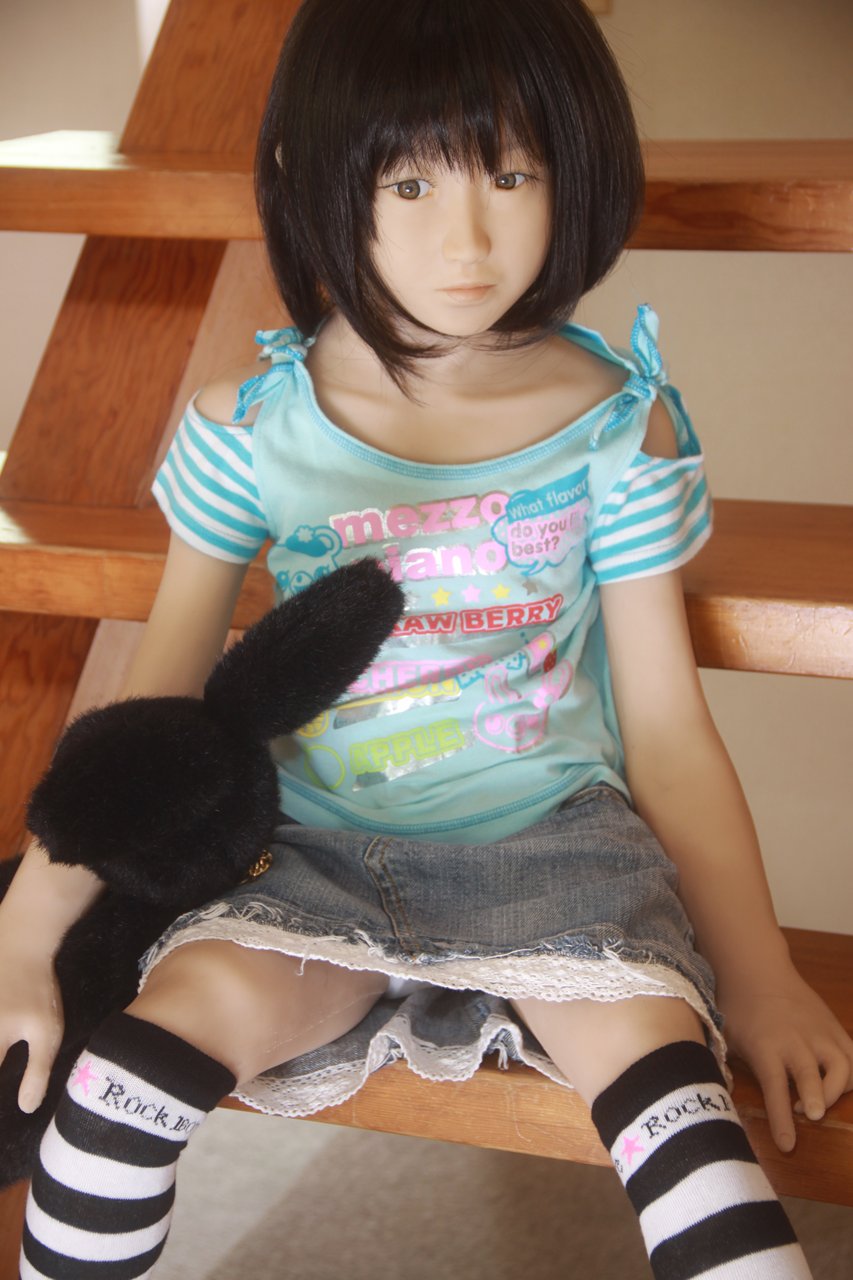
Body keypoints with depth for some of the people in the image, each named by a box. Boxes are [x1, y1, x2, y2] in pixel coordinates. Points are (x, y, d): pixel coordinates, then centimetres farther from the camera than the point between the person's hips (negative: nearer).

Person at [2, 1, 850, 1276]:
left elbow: (666, 724, 0)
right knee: (199, 999, -26)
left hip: (552, 837, 0)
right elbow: (149, 710, 0)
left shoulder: (617, 425, -5)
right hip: (317, 851, 1)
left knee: (648, 1040, -28)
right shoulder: (248, 425, -4)